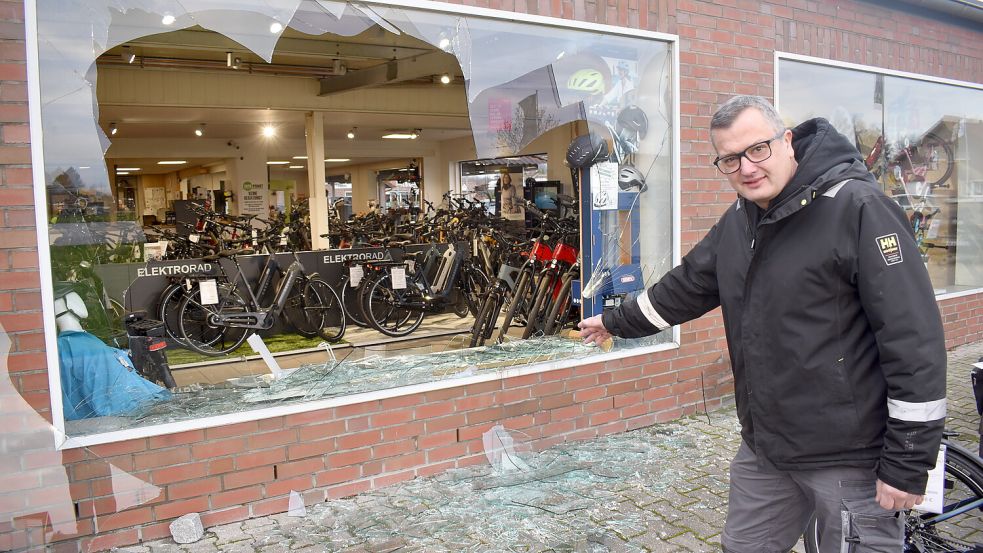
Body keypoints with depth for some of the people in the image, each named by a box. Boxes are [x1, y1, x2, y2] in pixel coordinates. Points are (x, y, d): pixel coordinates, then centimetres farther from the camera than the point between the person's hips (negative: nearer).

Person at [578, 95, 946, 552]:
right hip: (764, 447, 7)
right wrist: (616, 322, 27)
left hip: (849, 458, -7)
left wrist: (909, 463, -17)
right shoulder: (738, 221, 7)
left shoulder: (858, 208, -17)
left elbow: (916, 339, -19)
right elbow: (687, 286, 20)